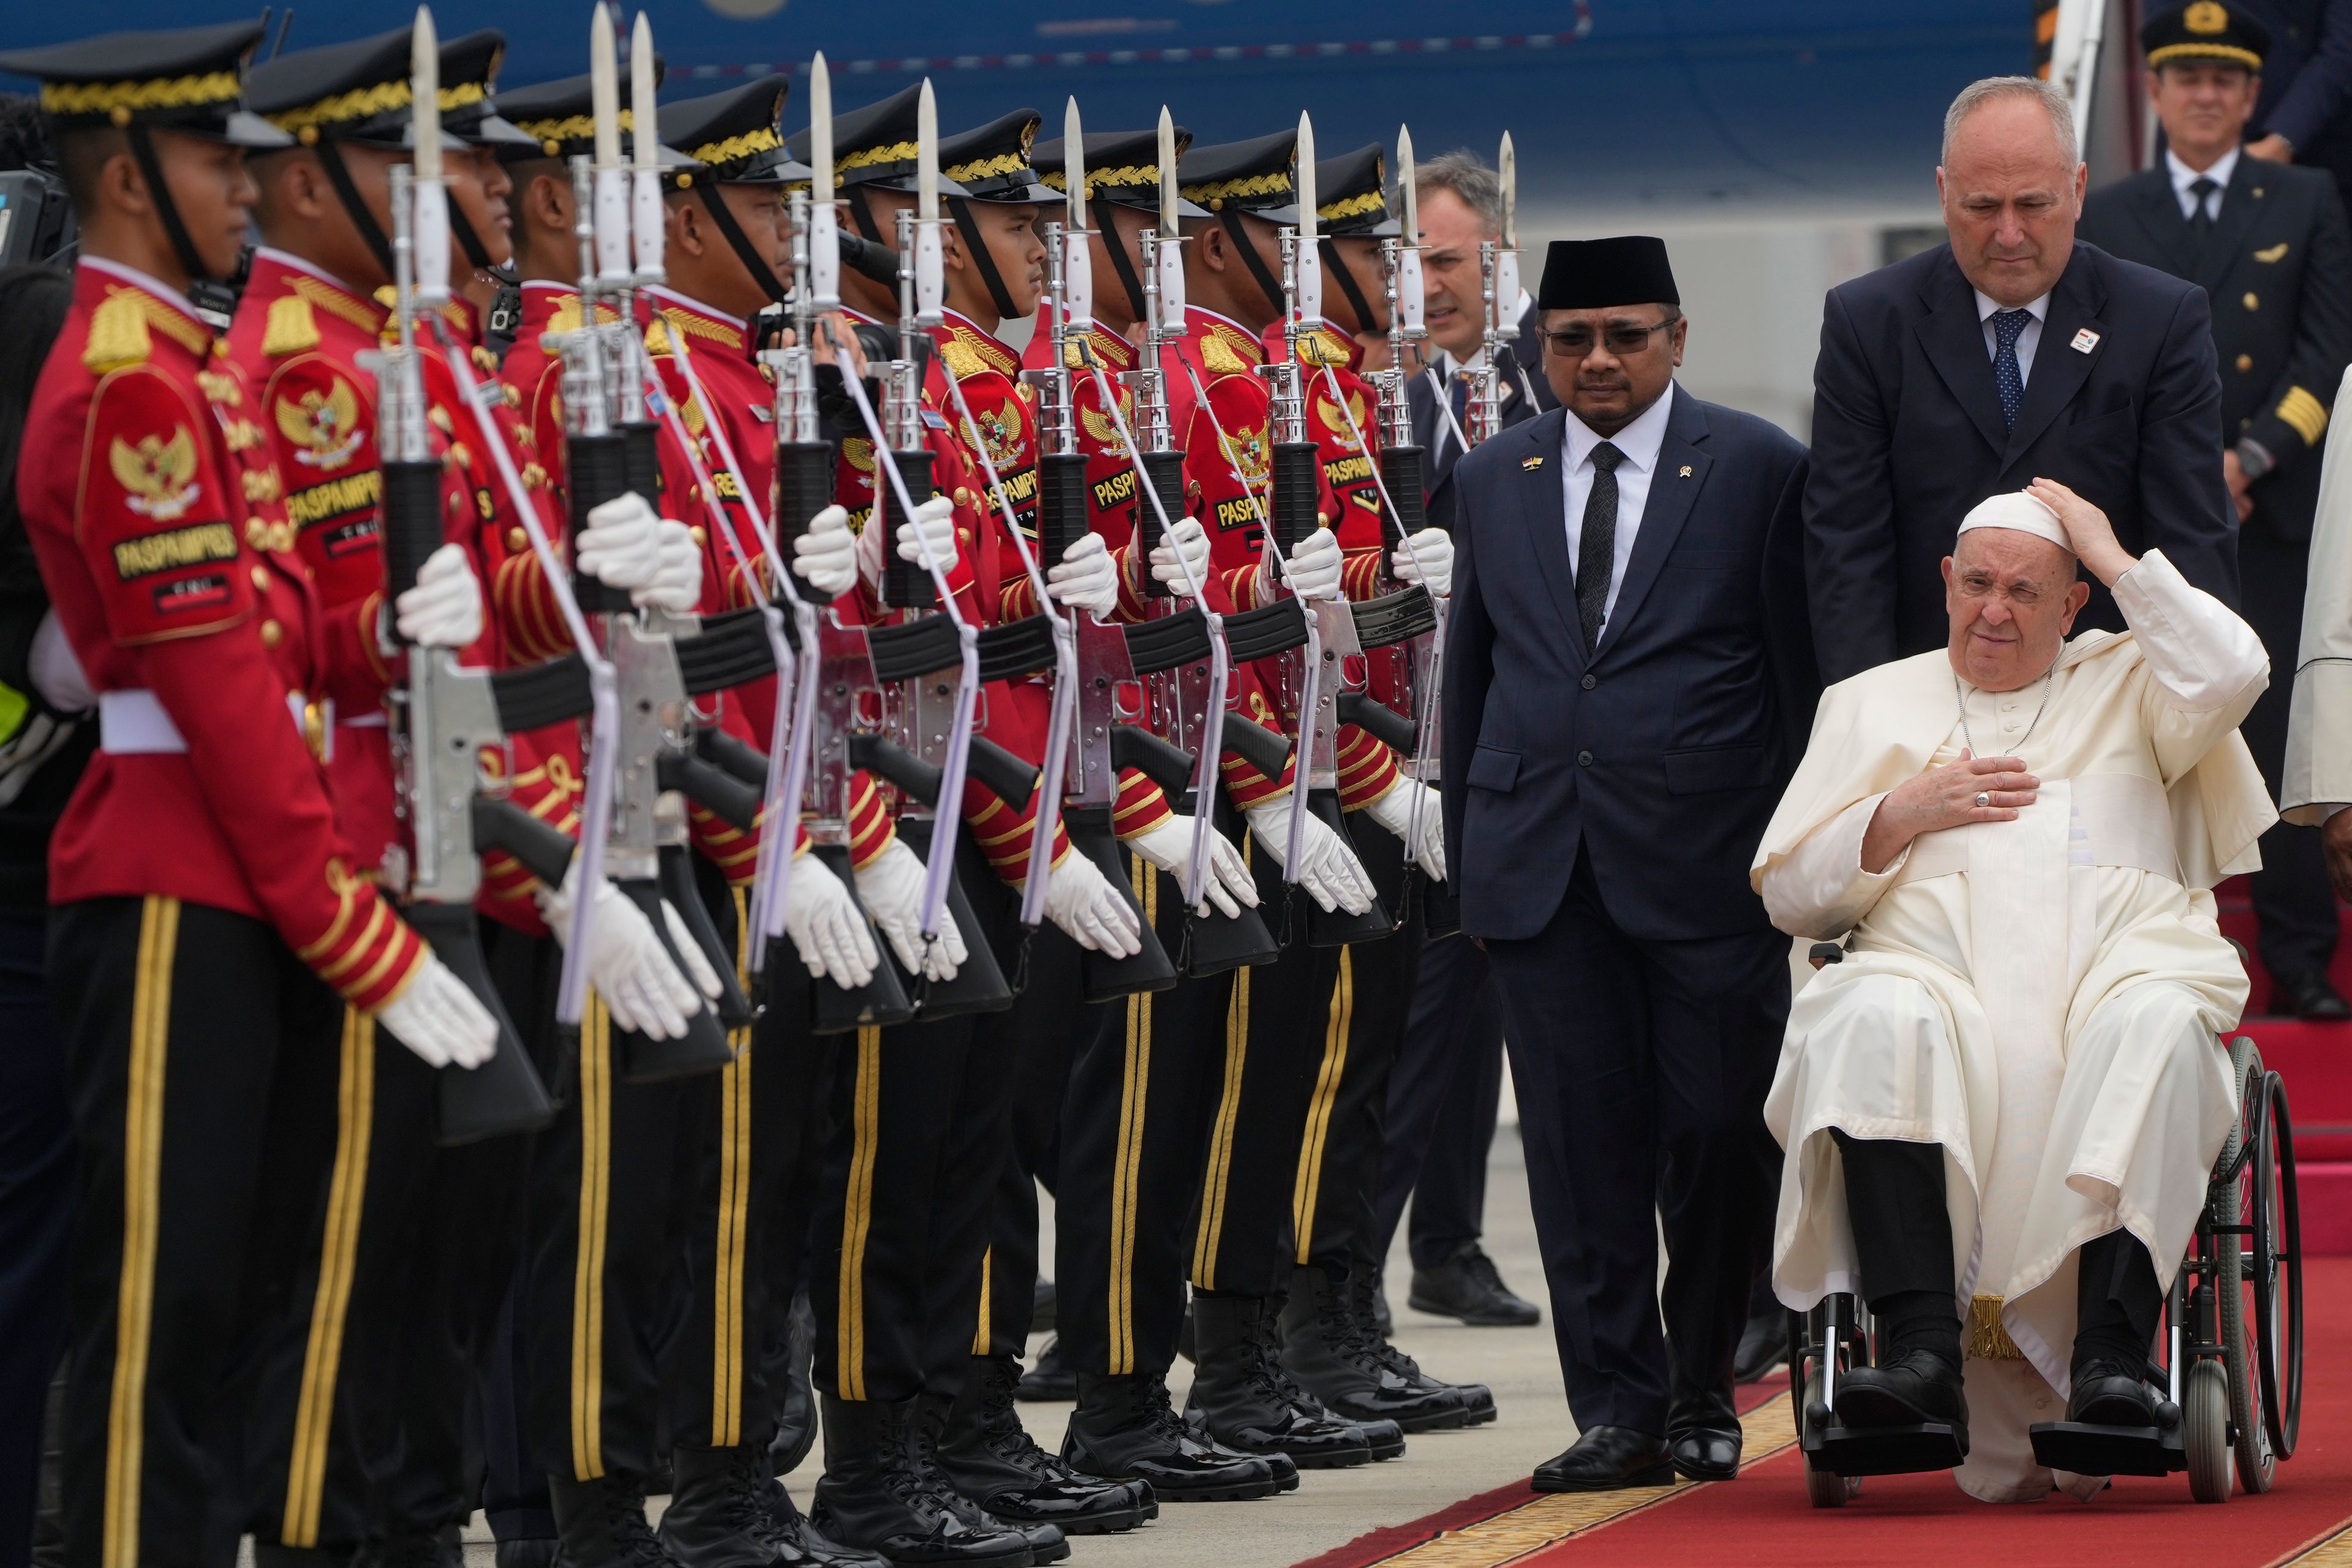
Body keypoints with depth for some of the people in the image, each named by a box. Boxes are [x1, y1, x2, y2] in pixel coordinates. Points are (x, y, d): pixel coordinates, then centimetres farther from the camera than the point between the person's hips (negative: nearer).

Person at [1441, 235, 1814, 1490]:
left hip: (1705, 864, -3)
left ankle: (1702, 1388, 16)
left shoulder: (1756, 468, 2)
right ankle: (1619, 1410, 4)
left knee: (1716, 1137, -1)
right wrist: (1468, 851, 13)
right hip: (1540, 859, 3)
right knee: (1582, 1150, 0)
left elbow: (1801, 671, 2)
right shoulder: (1495, 479, 14)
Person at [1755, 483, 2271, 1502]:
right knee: (1875, 1022, -36)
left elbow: (2230, 676, 0)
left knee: (2157, 1026, -38)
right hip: (1938, 970, 1)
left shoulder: (2126, 683, 25)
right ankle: (1921, 1352, -46)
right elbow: (1787, 892, 21)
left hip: (2120, 961, 0)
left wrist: (2116, 557, 9)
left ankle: (2110, 1359, -46)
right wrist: (1903, 815, 5)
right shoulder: (1873, 703, 28)